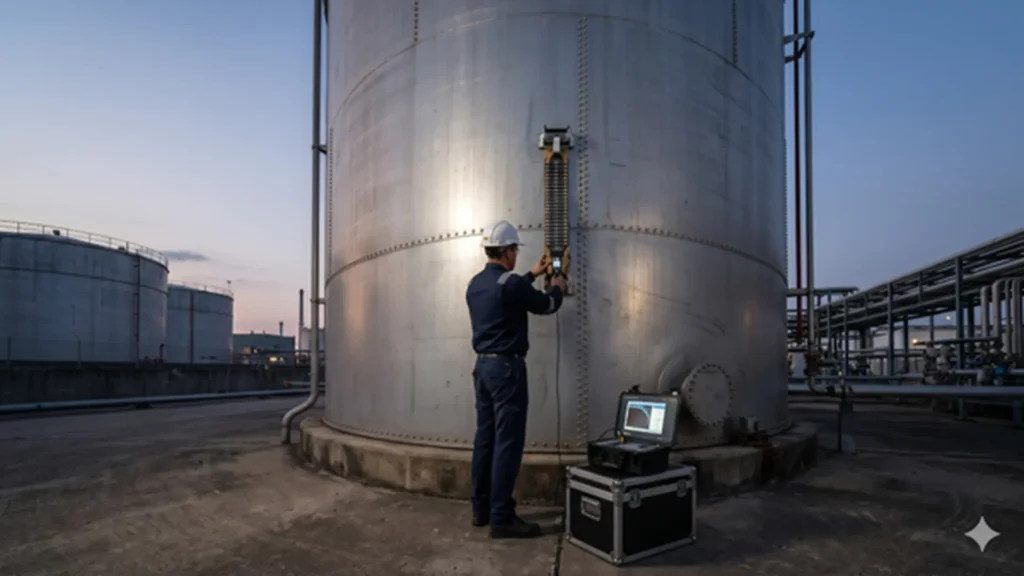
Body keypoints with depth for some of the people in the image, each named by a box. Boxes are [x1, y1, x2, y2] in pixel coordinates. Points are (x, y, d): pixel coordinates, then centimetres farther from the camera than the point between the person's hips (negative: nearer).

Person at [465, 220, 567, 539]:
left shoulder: (476, 284, 10)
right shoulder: (510, 283, -16)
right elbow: (546, 305, -2)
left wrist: (533, 274, 38)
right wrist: (558, 288, 19)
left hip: (483, 365, 9)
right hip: (506, 367, -9)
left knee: (485, 438, 13)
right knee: (507, 442, -4)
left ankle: (481, 508, 22)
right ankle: (501, 517, 1)